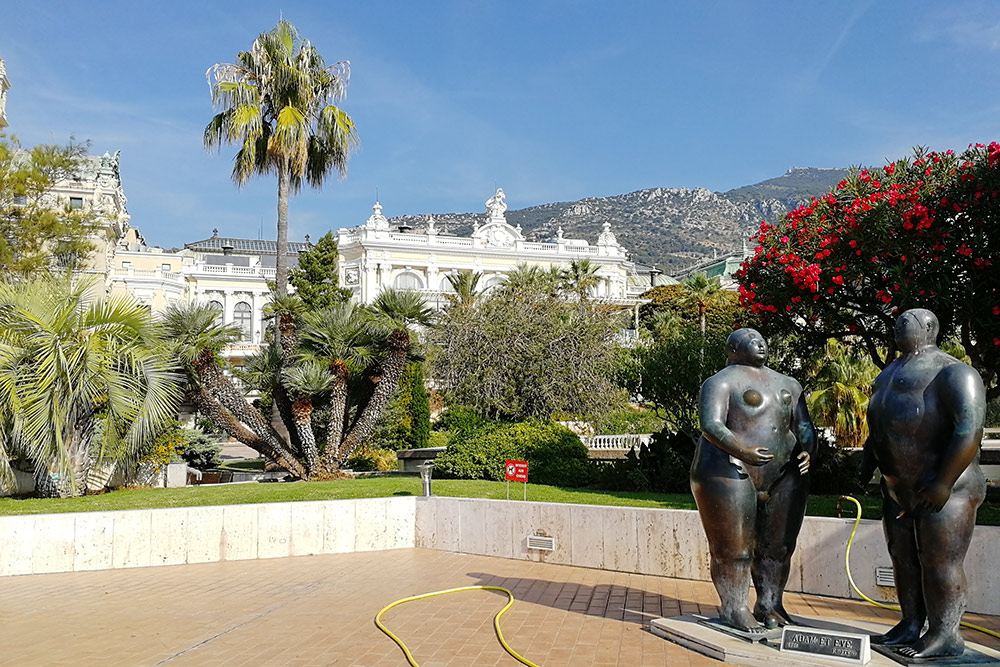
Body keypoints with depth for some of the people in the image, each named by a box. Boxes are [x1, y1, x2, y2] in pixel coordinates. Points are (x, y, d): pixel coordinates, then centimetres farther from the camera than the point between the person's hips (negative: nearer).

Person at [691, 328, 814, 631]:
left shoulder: (788, 385, 17)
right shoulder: (722, 382, -4)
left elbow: (804, 427, 14)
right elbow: (711, 426, -15)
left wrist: (806, 451, -7)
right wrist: (741, 451, -29)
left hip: (784, 478, 6)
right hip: (731, 473, -6)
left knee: (778, 545, 9)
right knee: (733, 547, -1)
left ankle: (769, 604, 21)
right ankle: (733, 608, 10)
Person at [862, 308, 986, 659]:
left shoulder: (951, 372, -14)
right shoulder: (891, 373, 16)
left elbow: (969, 429, -22)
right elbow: (881, 426, 28)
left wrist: (944, 483, -24)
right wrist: (867, 461, 18)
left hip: (943, 488, -9)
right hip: (899, 487, 9)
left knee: (939, 562, -4)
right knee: (903, 558, 11)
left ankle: (944, 635, 5)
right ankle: (910, 626, 19)